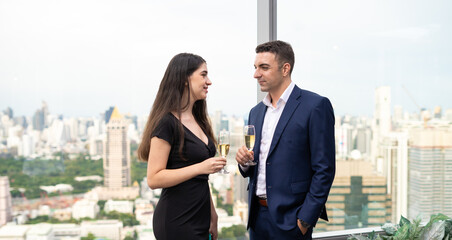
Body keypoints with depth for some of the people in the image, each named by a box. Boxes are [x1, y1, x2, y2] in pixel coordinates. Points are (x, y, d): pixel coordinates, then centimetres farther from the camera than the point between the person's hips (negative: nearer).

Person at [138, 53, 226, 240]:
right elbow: (154, 179, -18)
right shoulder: (167, 123, -15)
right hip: (177, 223, -8)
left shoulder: (197, 120, 11)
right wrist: (201, 167, -22)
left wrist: (212, 214, 17)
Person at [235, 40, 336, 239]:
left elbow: (324, 169, -12)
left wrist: (305, 220, -14)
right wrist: (244, 162, -3)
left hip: (289, 218, -6)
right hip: (257, 215, 6)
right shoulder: (256, 112, 12)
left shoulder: (316, 106, -9)